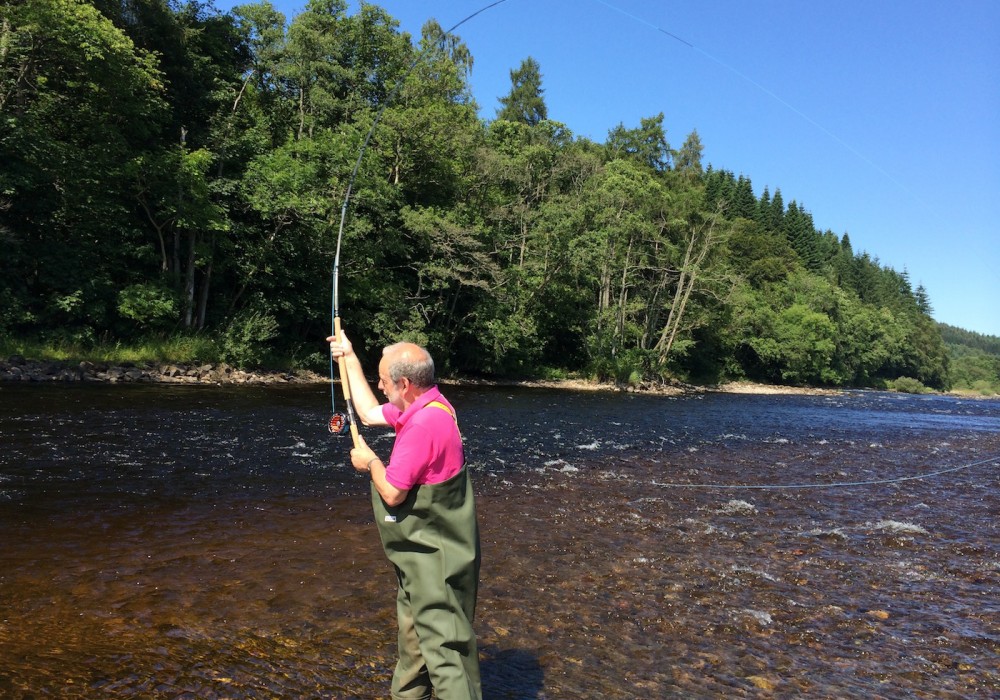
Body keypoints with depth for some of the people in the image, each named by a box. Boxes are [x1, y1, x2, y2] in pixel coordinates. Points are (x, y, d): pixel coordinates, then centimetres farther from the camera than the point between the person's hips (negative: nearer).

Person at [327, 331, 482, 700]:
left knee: (443, 648, -4)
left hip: (434, 558, -10)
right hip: (424, 551, 10)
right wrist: (350, 360, 21)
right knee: (415, 635, 25)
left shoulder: (424, 423, -28)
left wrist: (370, 461, -4)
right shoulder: (424, 406, 3)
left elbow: (392, 493, -24)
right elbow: (370, 413, 18)